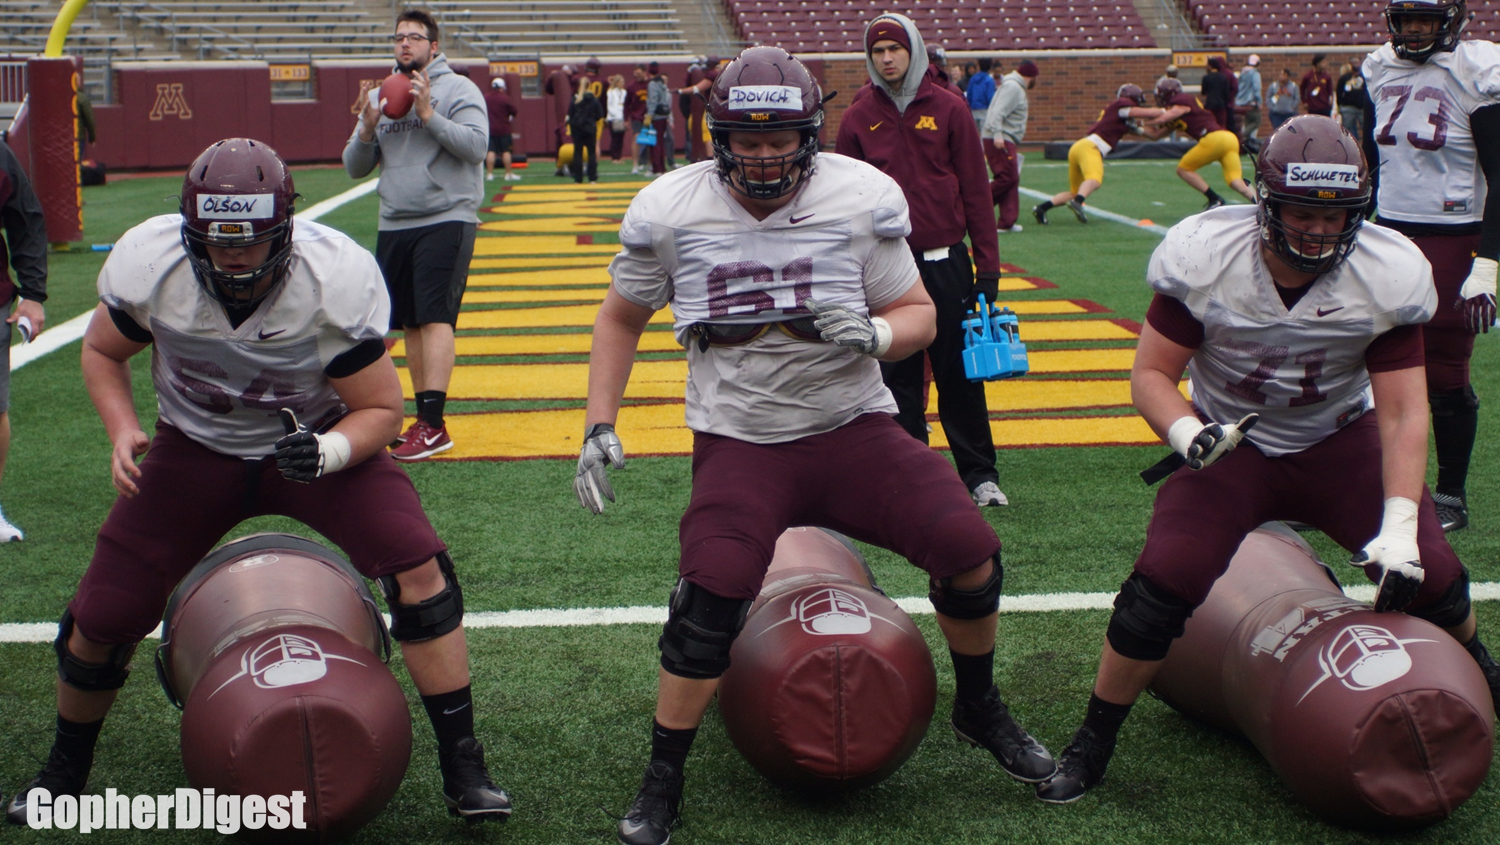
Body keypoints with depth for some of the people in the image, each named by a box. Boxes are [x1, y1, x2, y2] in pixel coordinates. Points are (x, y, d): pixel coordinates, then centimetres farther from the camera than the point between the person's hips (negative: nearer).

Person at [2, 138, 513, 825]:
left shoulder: (337, 278, -27)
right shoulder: (148, 265, -21)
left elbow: (380, 409, -16)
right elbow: (101, 352, 1)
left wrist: (329, 451, -38)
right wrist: (123, 432, -17)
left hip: (314, 442, -1)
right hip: (195, 449, 2)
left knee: (418, 568, -23)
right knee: (104, 615, -3)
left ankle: (463, 770, -9)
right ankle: (65, 770, 29)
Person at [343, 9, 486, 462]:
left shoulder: (458, 89, -2)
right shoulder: (382, 96, 15)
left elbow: (476, 145, -15)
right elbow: (355, 167, 12)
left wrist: (428, 115, -20)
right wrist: (367, 130, -7)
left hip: (446, 220, -6)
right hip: (394, 224, 6)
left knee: (434, 316, -15)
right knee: (409, 322, 9)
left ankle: (433, 424, -18)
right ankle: (423, 419, 16)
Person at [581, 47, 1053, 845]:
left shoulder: (862, 198, -8)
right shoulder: (671, 210, -6)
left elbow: (918, 315, 2)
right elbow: (621, 317, 10)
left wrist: (873, 334, -21)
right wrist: (599, 426, 3)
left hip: (853, 427, 1)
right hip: (740, 442, -1)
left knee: (971, 551, -12)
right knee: (710, 600, -21)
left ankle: (979, 709, 19)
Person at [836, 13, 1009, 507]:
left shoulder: (947, 110, 2)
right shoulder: (859, 117, 5)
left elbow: (975, 189, 2)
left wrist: (987, 265, -2)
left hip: (946, 263, -1)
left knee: (959, 373, 4)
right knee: (897, 376, 5)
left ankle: (980, 474, 14)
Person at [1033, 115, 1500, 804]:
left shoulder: (1391, 274, -19)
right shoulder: (1204, 256, -23)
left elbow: (1403, 411, -15)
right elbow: (1151, 373, -14)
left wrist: (1399, 525, -26)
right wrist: (1187, 434, -36)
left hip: (1339, 443, 2)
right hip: (1231, 444, -1)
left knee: (1427, 574, -8)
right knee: (1163, 583, -20)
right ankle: (1091, 746, -1)